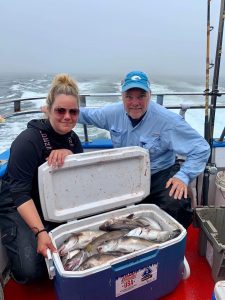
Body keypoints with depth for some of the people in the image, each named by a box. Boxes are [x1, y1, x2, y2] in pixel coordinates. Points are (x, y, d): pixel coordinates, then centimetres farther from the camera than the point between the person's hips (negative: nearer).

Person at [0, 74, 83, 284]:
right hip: (20, 209, -5)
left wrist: (68, 154, -23)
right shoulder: (28, 141, -20)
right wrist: (41, 232, -33)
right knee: (30, 270, -19)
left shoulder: (72, 138, 1)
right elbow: (20, 194, -22)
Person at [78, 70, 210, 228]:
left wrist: (184, 176, -24)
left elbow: (201, 148, -13)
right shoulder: (114, 112, -4)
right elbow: (88, 115, 16)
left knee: (176, 206, -31)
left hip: (159, 175, -3)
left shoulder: (168, 120, -18)